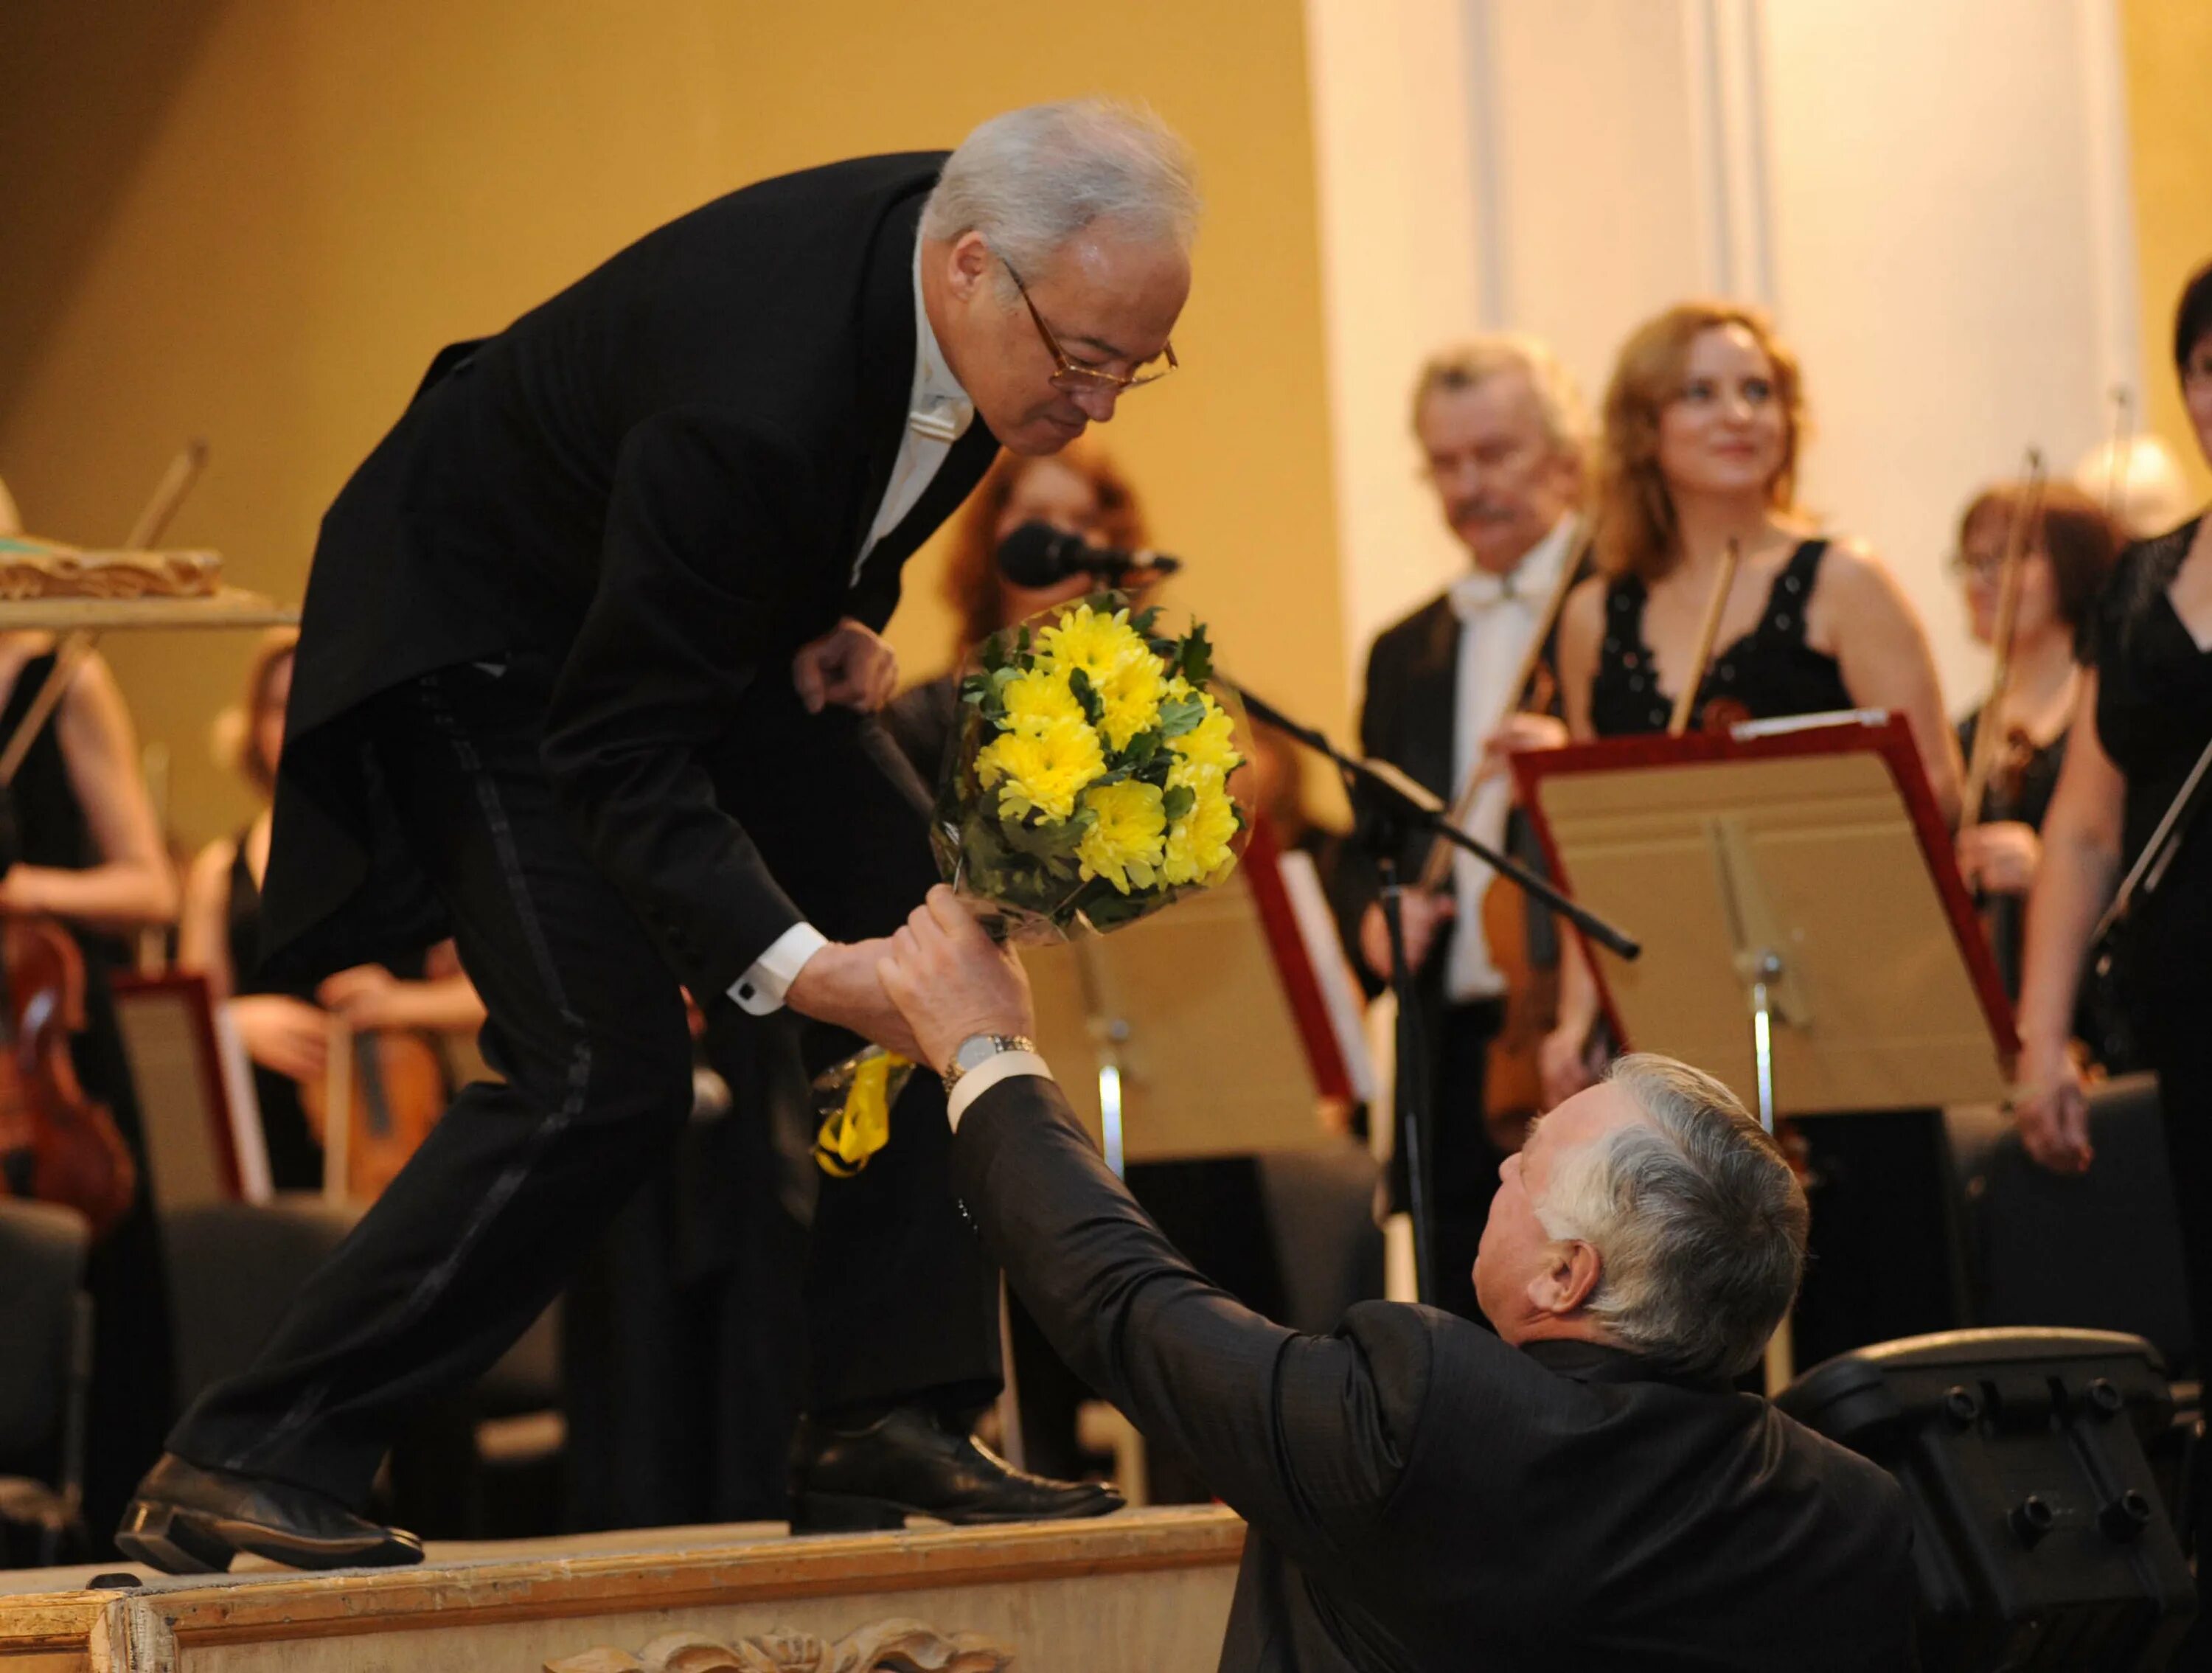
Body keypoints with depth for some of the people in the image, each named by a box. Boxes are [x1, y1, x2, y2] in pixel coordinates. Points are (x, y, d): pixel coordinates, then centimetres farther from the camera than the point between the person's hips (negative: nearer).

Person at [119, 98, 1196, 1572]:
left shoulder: (970, 247, -16)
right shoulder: (748, 400, -41)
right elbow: (618, 753, -34)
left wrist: (844, 613, -6)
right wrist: (795, 965, -44)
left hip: (720, 609, 9)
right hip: (488, 624, -8)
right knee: (604, 1073, -19)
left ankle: (887, 1426, 0)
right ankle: (242, 1470, -14)